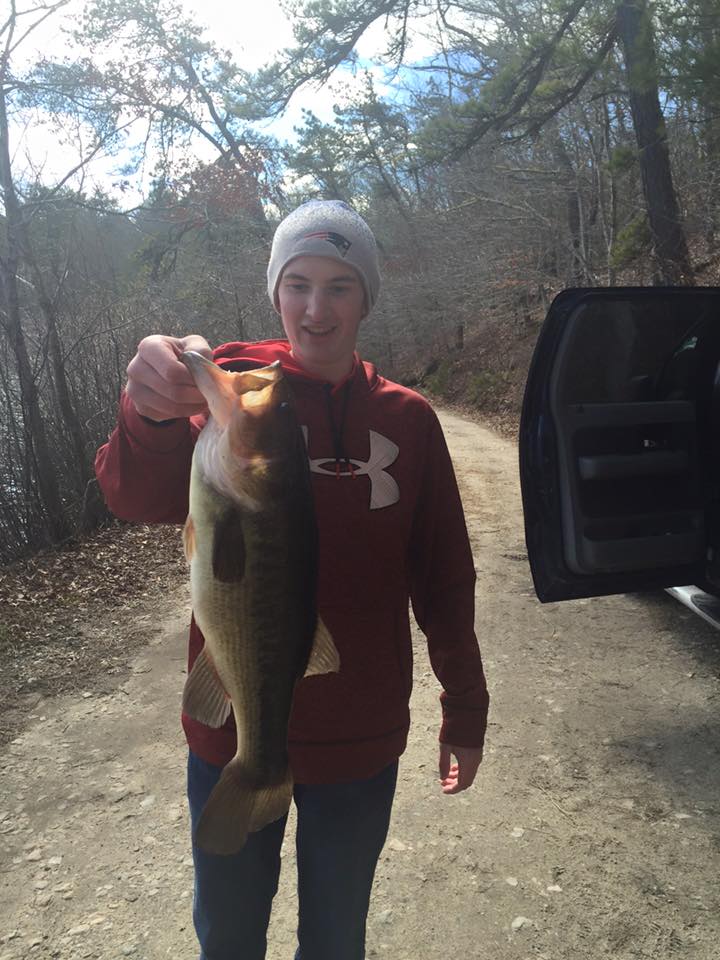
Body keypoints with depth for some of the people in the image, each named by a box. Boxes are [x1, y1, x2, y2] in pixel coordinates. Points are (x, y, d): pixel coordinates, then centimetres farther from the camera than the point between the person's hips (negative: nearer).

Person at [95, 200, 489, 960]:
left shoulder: (407, 420, -2)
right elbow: (140, 498, -25)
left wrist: (464, 710, 6)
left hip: (360, 738, 1)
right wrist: (152, 415, -46)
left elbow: (444, 577, 3)